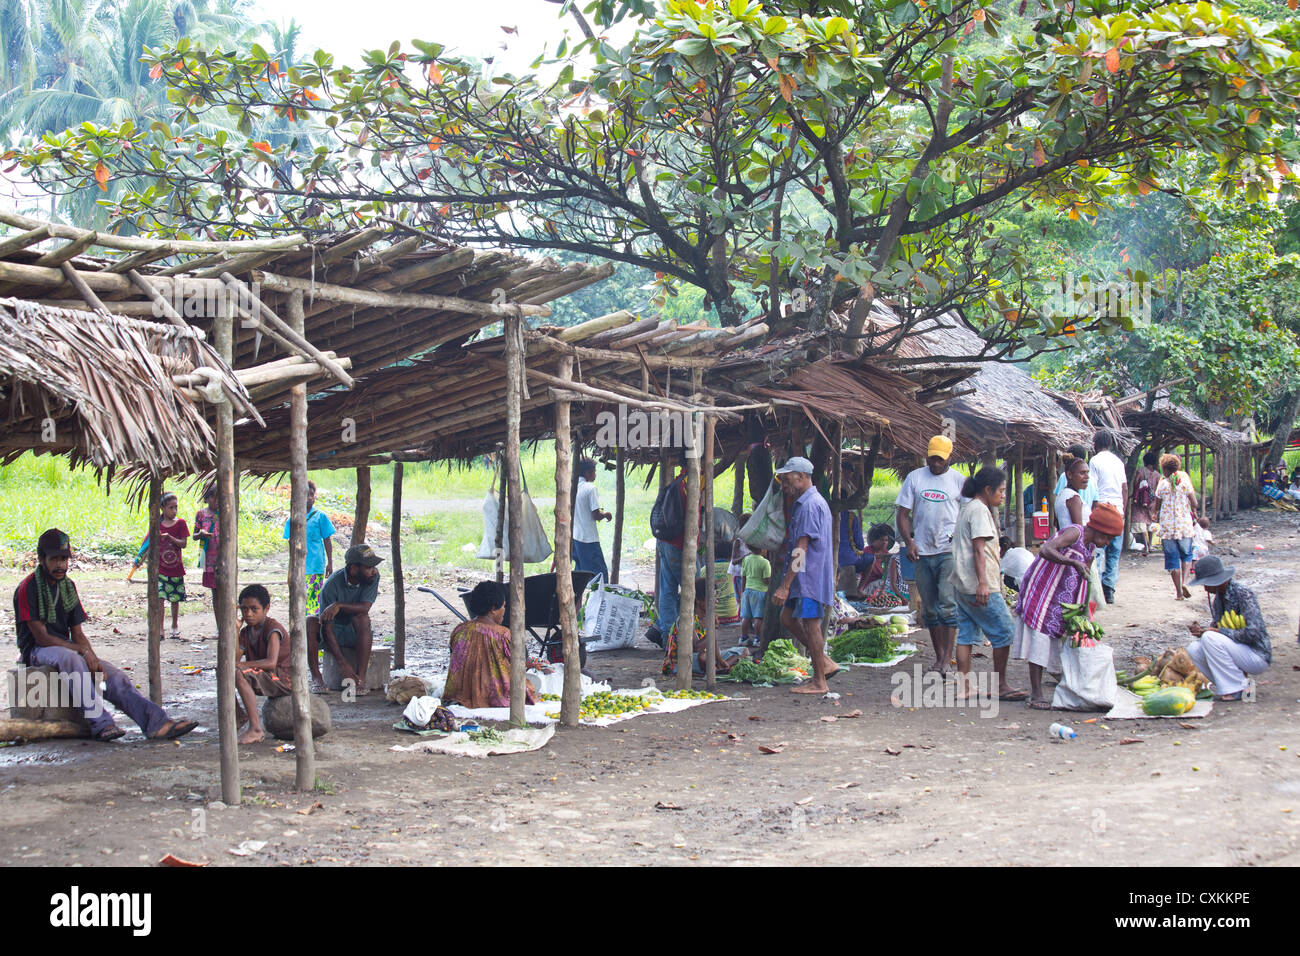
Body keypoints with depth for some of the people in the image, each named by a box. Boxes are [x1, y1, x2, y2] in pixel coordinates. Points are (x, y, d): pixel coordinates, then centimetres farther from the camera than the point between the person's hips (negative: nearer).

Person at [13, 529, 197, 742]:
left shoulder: (68, 586, 13)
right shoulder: (27, 589, -9)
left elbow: (77, 634, 10)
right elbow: (41, 637, -14)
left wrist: (94, 660, -9)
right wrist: (83, 651, -17)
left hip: (67, 648, 6)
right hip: (37, 652, -6)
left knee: (114, 674, -16)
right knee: (71, 658, -39)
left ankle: (156, 722, -30)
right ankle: (100, 724, -44)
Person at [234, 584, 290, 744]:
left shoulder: (273, 628, -14)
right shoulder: (245, 632, 10)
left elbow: (271, 663, -28)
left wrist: (239, 665, -26)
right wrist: (234, 631, -11)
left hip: (283, 679, -9)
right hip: (262, 677, 9)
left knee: (238, 673, -29)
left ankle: (256, 729, -30)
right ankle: (238, 715, 10)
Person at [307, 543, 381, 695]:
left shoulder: (373, 577, -14)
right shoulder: (332, 585, -23)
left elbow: (364, 607, -24)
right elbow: (327, 628, -25)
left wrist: (339, 606, -41)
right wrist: (342, 663, -32)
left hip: (355, 634, 1)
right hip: (332, 633, -1)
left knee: (362, 618, -32)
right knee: (310, 622, -30)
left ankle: (361, 677, -32)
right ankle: (316, 677, -22)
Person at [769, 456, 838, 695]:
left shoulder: (810, 505, -17)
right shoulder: (804, 503, 16)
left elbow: (801, 549, -21)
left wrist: (785, 586, -22)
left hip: (811, 575, -11)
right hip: (804, 577, 11)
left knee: (810, 624, -5)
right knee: (787, 618, 13)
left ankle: (818, 682, 3)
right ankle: (825, 663, 17)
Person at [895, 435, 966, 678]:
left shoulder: (959, 481, 5)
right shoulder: (915, 478, 9)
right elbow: (902, 513, 9)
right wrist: (909, 541, -5)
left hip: (949, 551, -3)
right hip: (922, 552, 3)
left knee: (947, 604, -13)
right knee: (930, 608, 7)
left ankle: (947, 658, -12)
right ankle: (939, 656, 16)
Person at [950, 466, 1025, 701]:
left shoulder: (966, 509, 18)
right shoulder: (979, 510, -12)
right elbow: (978, 549, -20)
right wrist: (982, 583, -25)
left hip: (962, 585, 10)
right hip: (980, 587, -10)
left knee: (967, 633, 8)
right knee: (1004, 631, -1)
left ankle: (963, 687, 8)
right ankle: (1000, 686, 4)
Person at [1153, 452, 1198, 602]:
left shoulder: (1162, 484, -4)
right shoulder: (1184, 481, -3)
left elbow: (1157, 504, 3)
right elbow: (1194, 503, -3)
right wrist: (1193, 510, 18)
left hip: (1167, 527, -1)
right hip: (1184, 525, 1)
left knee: (1172, 559, 5)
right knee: (1186, 554, 17)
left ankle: (1178, 591, 2)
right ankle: (1184, 581, -6)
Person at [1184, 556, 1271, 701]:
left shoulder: (1243, 594, -17)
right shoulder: (1217, 599, 7)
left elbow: (1252, 633, -25)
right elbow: (1216, 628, 14)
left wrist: (1218, 631, -19)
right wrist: (1200, 630, -8)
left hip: (1258, 657, -8)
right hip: (1239, 651, 8)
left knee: (1210, 639, -26)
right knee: (1194, 649, -6)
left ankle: (1238, 688, -15)